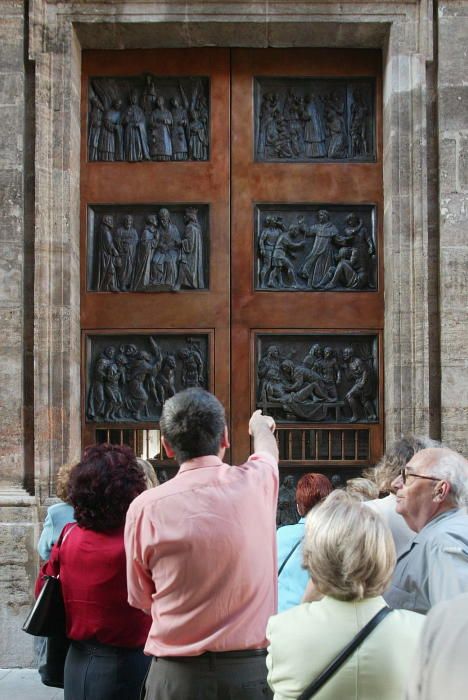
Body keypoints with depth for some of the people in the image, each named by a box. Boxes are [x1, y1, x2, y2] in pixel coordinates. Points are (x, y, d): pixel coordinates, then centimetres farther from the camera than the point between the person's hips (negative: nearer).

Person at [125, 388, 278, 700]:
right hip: (251, 671, 1)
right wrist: (260, 426, 43)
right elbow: (268, 449, 22)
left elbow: (141, 599, 5)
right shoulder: (255, 483, -5)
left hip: (176, 674, -1)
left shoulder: (145, 508, -9)